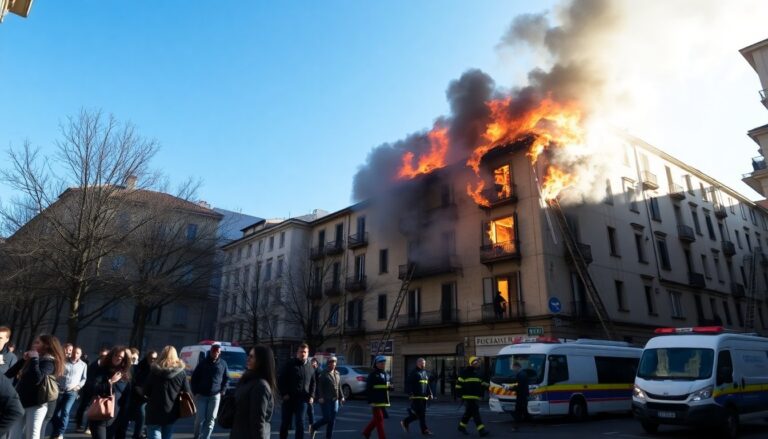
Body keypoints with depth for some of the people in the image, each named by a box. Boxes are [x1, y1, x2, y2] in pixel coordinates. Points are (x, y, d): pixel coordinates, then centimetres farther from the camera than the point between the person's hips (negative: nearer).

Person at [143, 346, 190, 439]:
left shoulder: (154, 371, -5)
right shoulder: (181, 373, -4)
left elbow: (146, 391, 0)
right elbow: (187, 393, -4)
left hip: (155, 413, -2)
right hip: (171, 413, 2)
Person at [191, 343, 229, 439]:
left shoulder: (223, 364, 2)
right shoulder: (203, 363, 0)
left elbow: (226, 378, 11)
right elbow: (194, 377, 5)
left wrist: (222, 391, 1)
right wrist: (195, 391, -2)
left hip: (215, 396, 1)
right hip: (201, 395, -1)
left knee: (211, 419, -1)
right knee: (200, 418, 0)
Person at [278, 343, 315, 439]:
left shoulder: (310, 367, 8)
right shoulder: (290, 364, -4)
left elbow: (313, 383, 18)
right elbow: (281, 380, -4)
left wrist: (311, 396, 6)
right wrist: (284, 394, -11)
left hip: (302, 400, 2)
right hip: (289, 398, -2)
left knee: (300, 423, 0)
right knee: (285, 422, 8)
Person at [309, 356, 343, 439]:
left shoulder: (337, 374, 13)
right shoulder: (323, 374, -6)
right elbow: (319, 387, -11)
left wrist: (341, 397, 13)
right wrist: (320, 397, -18)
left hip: (334, 400, 6)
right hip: (325, 400, -6)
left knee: (332, 420, 5)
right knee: (327, 418, -6)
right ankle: (313, 427, 19)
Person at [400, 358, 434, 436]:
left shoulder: (425, 373, 16)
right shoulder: (414, 373, -8)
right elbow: (408, 383, -13)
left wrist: (430, 393, 14)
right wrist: (410, 393, -20)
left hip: (424, 397, 8)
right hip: (416, 397, -8)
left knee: (417, 413, 11)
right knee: (421, 414, -6)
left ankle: (405, 422, 26)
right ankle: (424, 430, 4)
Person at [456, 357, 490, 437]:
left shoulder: (478, 373, 16)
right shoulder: (465, 372, -8)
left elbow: (483, 383, 23)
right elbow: (459, 384, -7)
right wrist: (461, 394, -8)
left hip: (477, 397, 8)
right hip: (468, 397, -8)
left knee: (469, 412, 16)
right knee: (475, 413, -10)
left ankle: (462, 426, 31)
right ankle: (481, 430, -11)